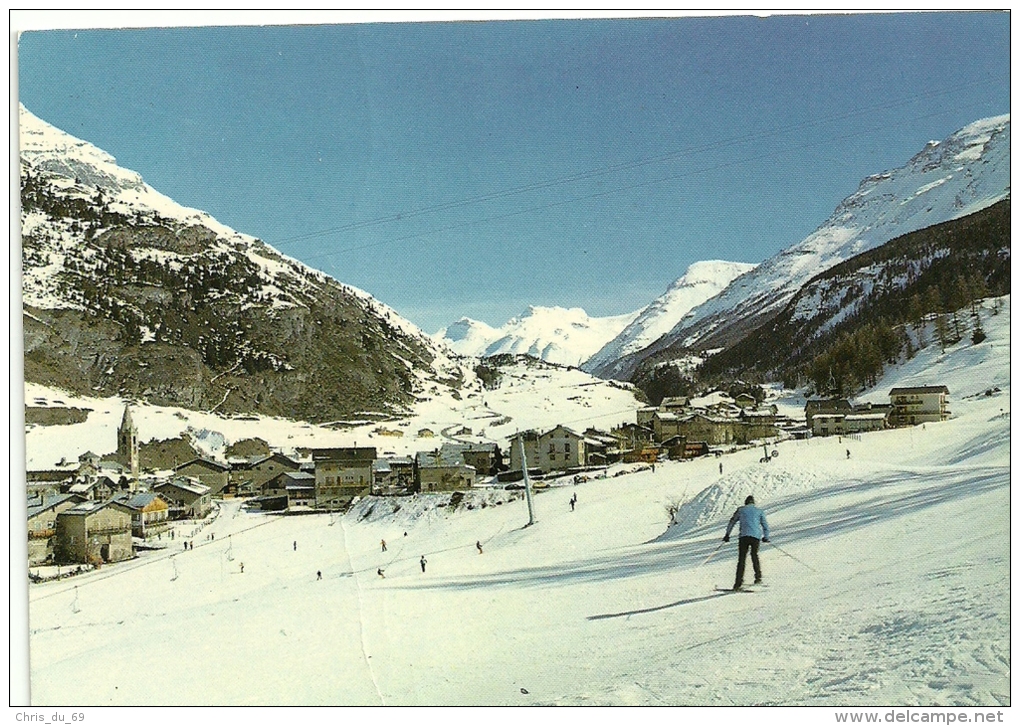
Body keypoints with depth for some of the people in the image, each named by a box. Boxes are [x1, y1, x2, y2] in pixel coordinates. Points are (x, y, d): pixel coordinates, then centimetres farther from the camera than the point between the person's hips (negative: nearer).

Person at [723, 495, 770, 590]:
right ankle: (758, 577, 9)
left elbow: (732, 522, 16)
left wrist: (727, 534, 23)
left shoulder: (740, 510, 17)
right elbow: (765, 525, 18)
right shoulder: (759, 511, 20)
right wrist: (766, 537, 30)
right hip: (756, 536, 1)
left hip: (744, 536, -1)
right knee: (754, 555, 20)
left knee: (741, 559, -2)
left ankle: (738, 583, -11)